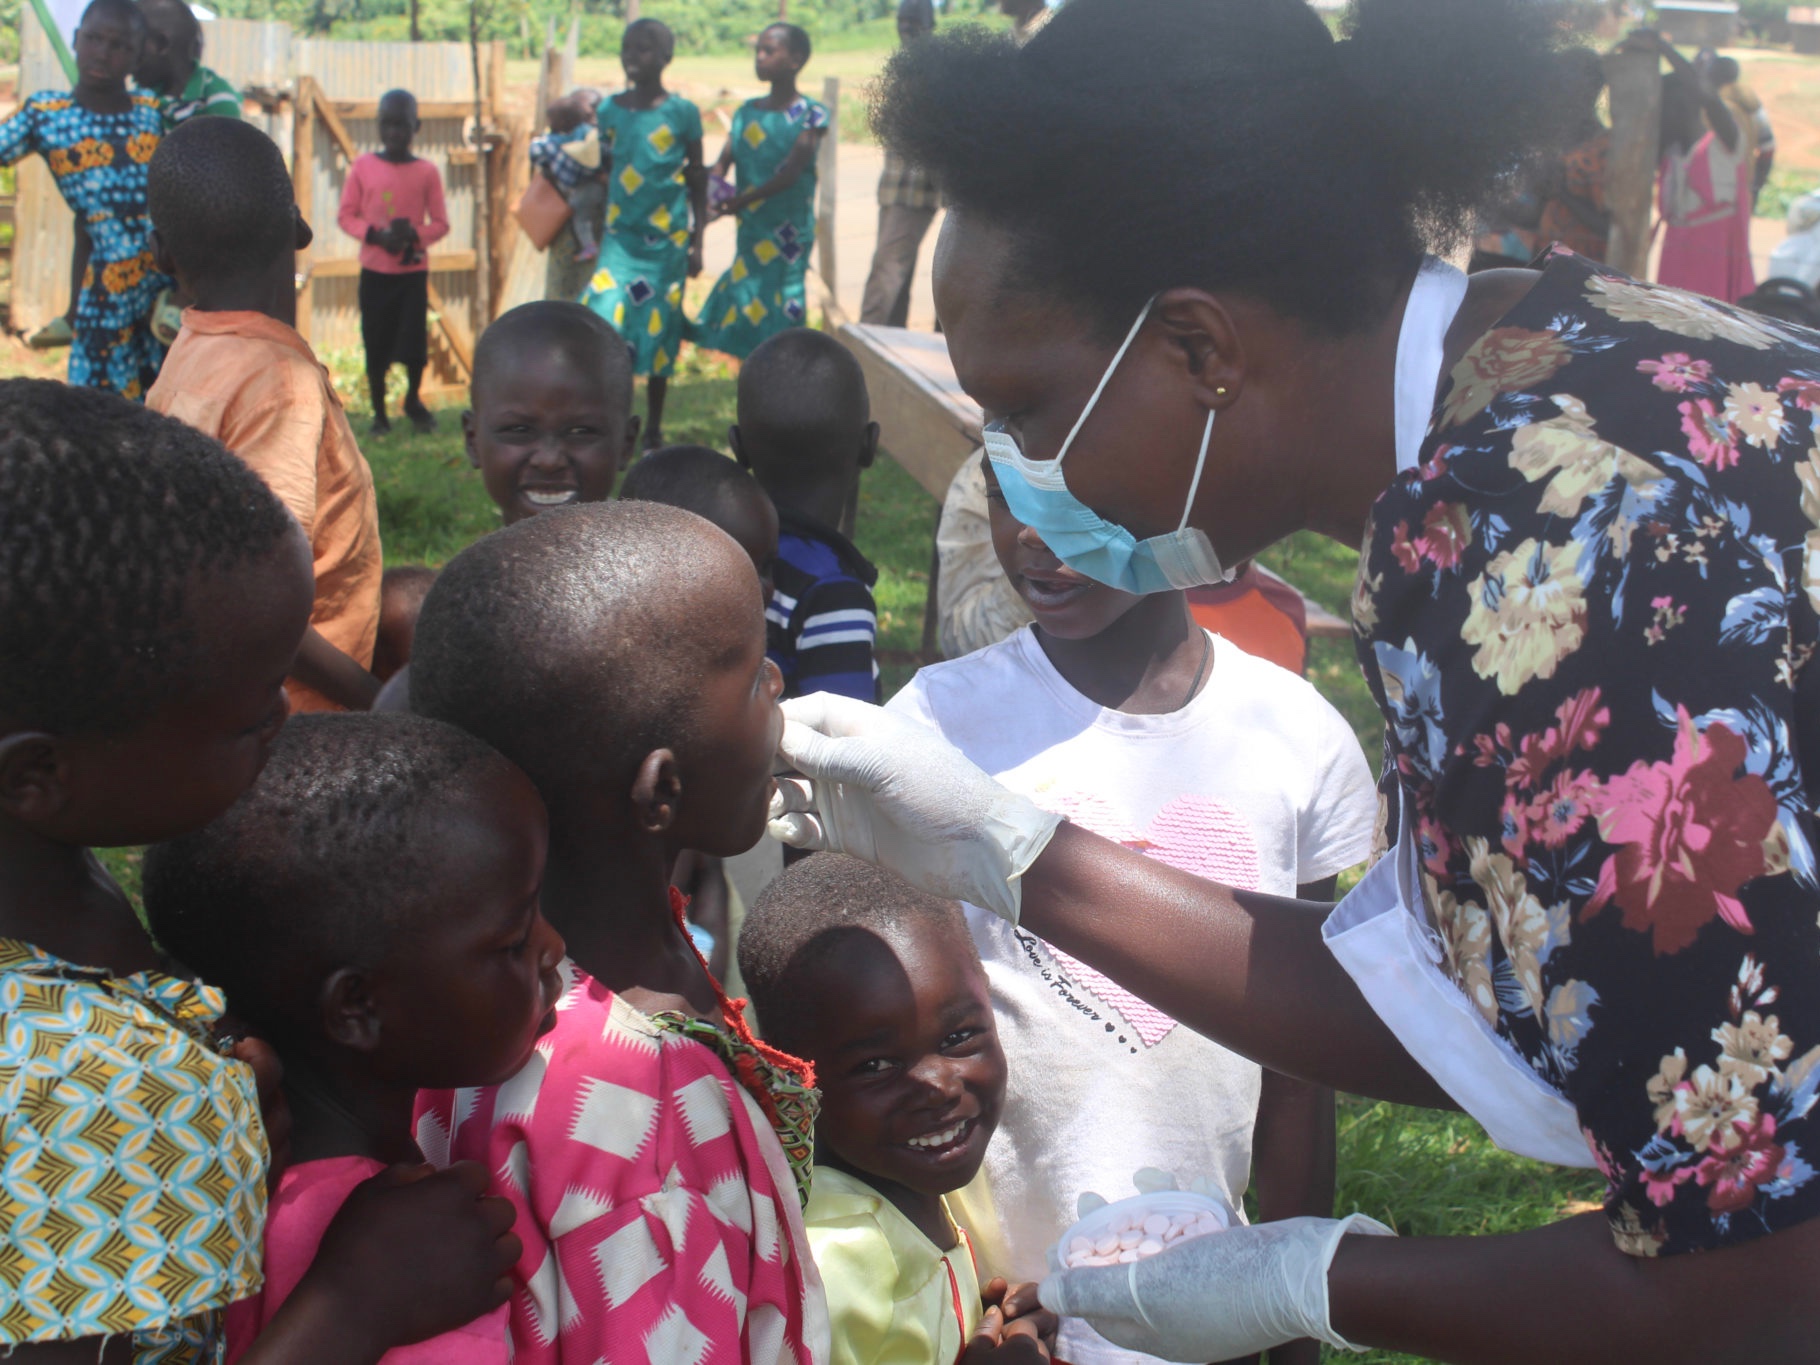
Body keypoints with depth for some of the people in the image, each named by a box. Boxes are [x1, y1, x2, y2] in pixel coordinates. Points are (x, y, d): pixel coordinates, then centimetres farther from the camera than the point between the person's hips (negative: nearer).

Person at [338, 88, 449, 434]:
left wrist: (414, 235, -19)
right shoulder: (363, 166, -1)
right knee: (376, 344, 2)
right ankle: (379, 413, 15)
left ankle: (413, 400, 25)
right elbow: (346, 215, 1)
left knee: (415, 341, -2)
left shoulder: (427, 172, -2)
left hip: (413, 268, 0)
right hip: (374, 269, 0)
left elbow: (440, 223, -1)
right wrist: (376, 234, -16)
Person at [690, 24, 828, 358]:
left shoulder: (811, 114, -7)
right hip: (751, 229, 6)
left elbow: (793, 170, -16)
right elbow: (725, 160, 3)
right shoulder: (748, 112, 10)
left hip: (789, 229, -6)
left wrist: (742, 200, -24)